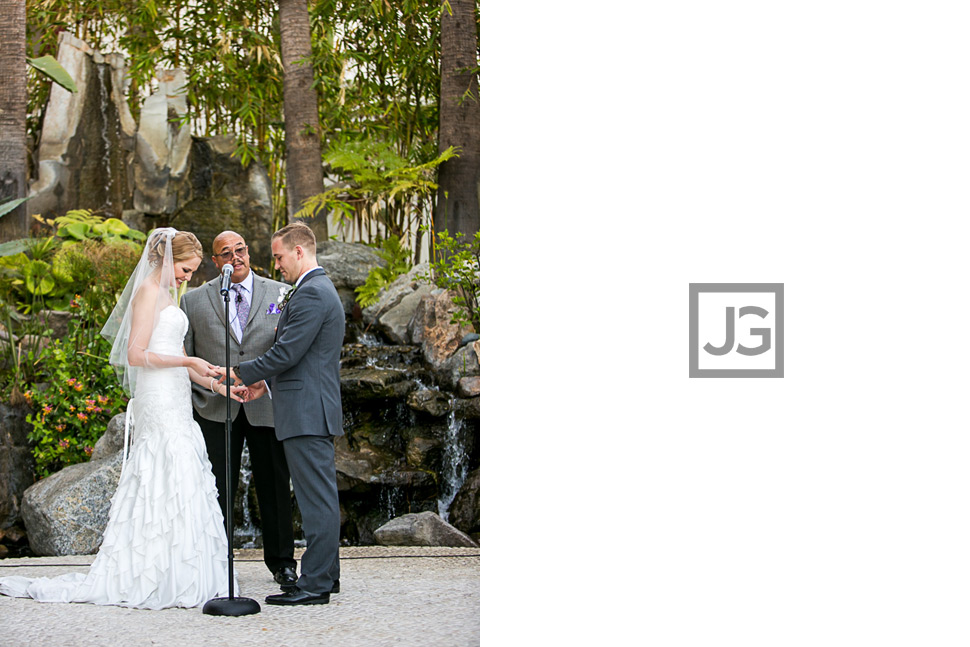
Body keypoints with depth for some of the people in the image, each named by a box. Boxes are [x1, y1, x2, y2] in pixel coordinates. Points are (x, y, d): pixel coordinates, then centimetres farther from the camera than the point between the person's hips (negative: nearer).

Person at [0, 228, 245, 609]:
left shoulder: (166, 293, 19)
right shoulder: (149, 291, -10)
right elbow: (137, 354, -17)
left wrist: (216, 385, 14)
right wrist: (189, 362, -17)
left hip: (173, 403, 10)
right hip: (159, 402, -10)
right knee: (172, 484, -11)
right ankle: (169, 580, -9)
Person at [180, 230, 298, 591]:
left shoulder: (281, 295, 5)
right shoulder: (194, 300, 7)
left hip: (267, 407, 0)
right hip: (216, 409, 0)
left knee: (275, 488, 7)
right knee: (216, 491, 3)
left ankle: (281, 563, 20)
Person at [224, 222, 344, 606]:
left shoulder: (311, 293, -15)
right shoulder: (321, 289, 19)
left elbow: (288, 352, -19)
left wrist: (241, 373, -8)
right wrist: (266, 383, 15)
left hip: (307, 412, -11)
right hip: (315, 412, 11)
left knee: (316, 499, -9)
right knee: (321, 496, 14)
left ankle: (315, 585, -7)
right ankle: (326, 574, 20)